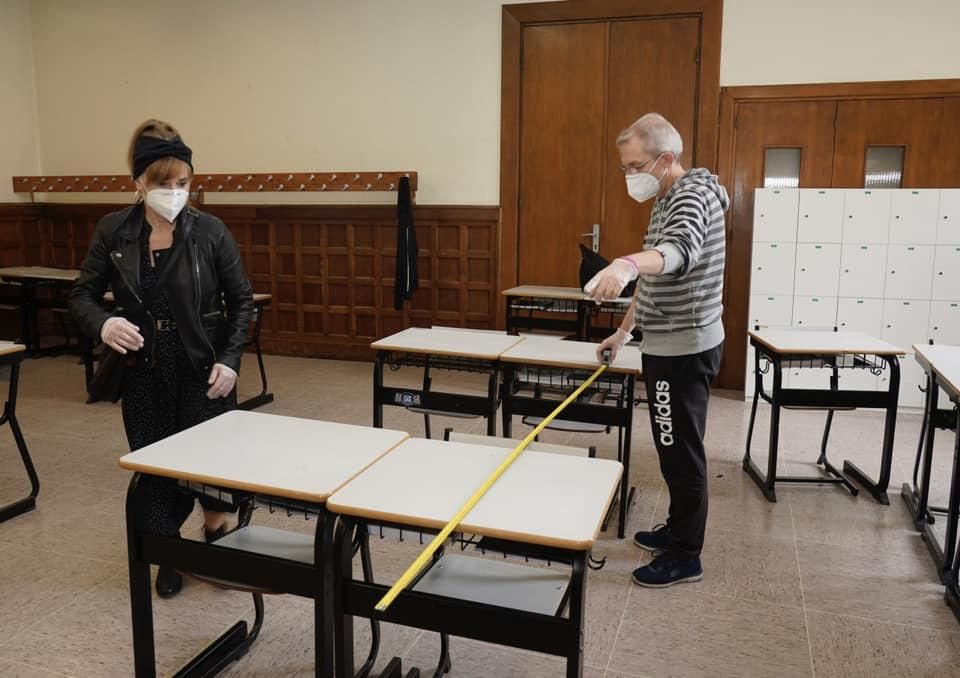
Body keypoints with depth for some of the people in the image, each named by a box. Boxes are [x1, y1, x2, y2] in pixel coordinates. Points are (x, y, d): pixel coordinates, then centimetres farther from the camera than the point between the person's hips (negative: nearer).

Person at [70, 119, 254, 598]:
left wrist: (230, 359, -10)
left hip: (203, 371, -1)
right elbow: (82, 295, 3)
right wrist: (102, 324, -20)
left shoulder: (210, 231, -7)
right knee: (154, 467, 8)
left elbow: (241, 300, 0)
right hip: (143, 374, 2)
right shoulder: (113, 231, -3)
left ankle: (215, 533, 32)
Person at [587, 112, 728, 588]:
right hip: (671, 345, 10)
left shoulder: (692, 195, -17)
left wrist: (627, 263, -60)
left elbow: (680, 251, -41)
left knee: (681, 451, -1)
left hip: (683, 348, -10)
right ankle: (679, 528, 34)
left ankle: (685, 556, 12)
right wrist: (625, 330, 20)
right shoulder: (668, 200, 15)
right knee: (675, 447, 19)